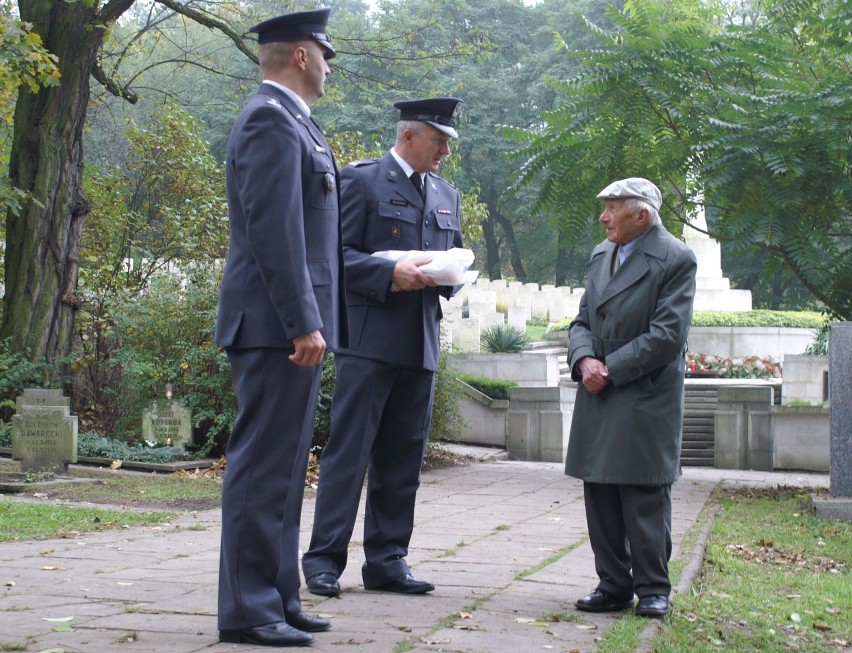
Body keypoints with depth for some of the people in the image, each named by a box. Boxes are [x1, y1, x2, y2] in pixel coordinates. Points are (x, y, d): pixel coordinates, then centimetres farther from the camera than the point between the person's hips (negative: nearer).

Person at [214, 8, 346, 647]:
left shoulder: (291, 122, 20)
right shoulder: (272, 118, -11)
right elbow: (273, 228, -20)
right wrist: (303, 323, -23)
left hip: (292, 325, 10)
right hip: (278, 326, -10)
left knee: (283, 467, 13)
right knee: (264, 465, -7)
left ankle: (277, 597, 20)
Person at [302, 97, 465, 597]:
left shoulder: (447, 195, 20)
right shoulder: (362, 180, -1)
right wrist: (390, 273, -19)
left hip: (422, 344, 7)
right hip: (369, 338, -6)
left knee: (403, 457, 8)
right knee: (349, 450, -6)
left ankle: (387, 560, 14)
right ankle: (325, 558, -2)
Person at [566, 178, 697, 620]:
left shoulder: (675, 260, -8)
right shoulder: (601, 254, 14)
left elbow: (667, 335, -15)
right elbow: (583, 320, 14)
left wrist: (610, 369, -15)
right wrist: (584, 360, -7)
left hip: (646, 400, -7)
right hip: (599, 400, 7)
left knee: (645, 497, -2)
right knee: (600, 494, 7)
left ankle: (653, 590, 8)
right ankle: (614, 586, 16)